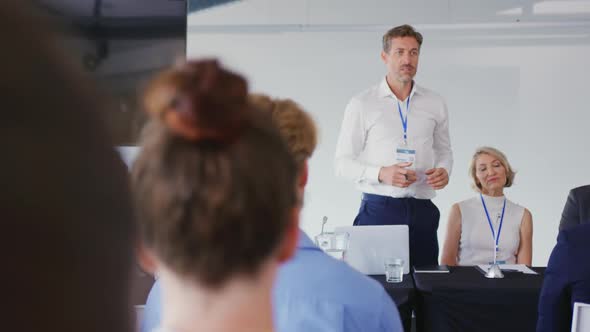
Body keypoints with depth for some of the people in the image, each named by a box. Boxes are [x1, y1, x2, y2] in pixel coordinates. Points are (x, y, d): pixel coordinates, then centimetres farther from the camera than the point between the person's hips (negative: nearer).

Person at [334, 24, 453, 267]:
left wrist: (444, 170, -2)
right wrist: (381, 174, -17)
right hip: (379, 208, -3)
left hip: (422, 210, 3)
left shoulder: (435, 104, 9)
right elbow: (342, 163, -1)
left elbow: (444, 151, 20)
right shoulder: (362, 104, -1)